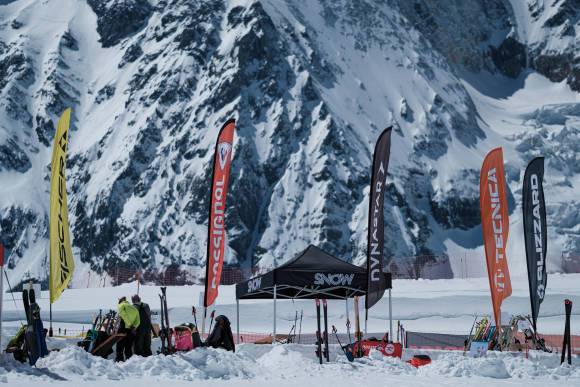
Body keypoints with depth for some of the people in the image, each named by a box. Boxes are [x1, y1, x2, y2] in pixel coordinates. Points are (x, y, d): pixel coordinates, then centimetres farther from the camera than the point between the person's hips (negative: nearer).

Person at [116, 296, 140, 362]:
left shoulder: (121, 306, 4)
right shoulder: (134, 308, 19)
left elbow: (124, 315, -16)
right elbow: (137, 321, 5)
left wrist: (130, 325, -19)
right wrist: (134, 327, -7)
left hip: (124, 329, -5)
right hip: (132, 331, 5)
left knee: (119, 347, 1)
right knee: (128, 348, 14)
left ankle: (119, 361, -5)